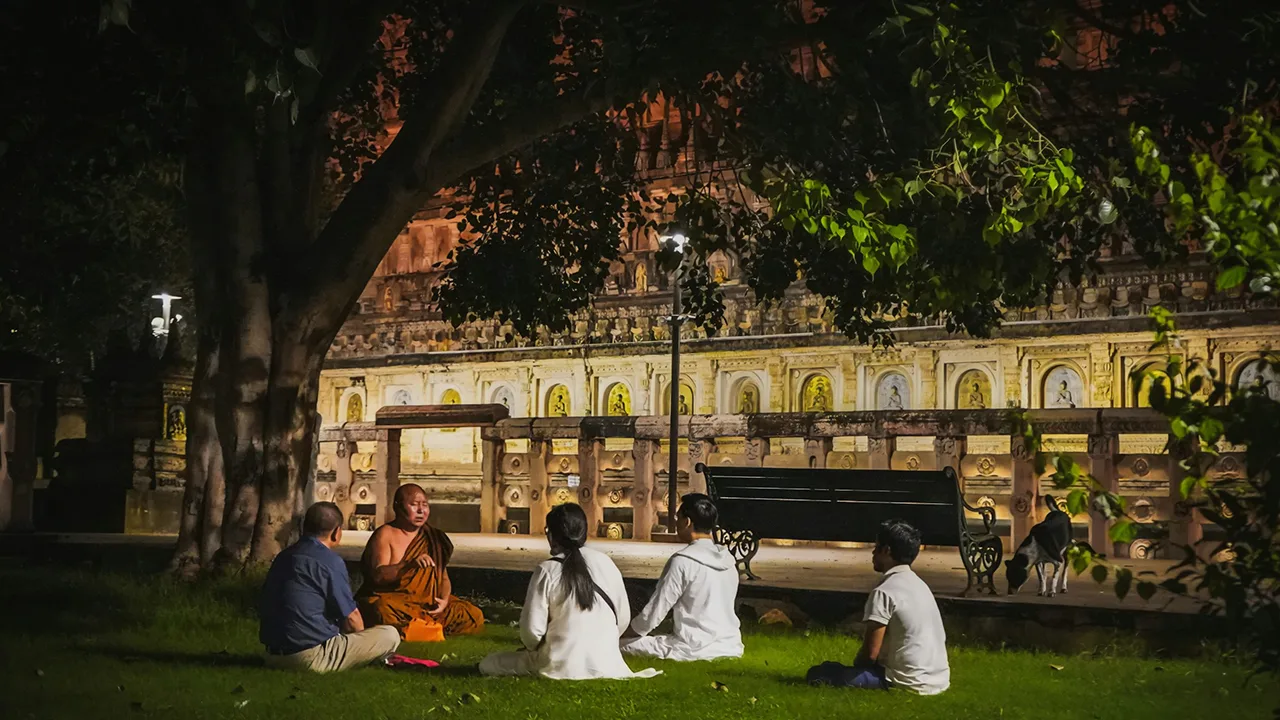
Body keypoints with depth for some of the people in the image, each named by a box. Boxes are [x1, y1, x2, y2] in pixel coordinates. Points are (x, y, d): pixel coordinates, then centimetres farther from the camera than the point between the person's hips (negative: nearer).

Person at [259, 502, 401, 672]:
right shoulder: (330, 561, -11)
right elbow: (351, 619, -7)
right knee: (390, 636, -3)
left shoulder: (283, 557, 12)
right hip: (313, 657, -8)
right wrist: (361, 644, 17)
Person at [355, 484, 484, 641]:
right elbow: (378, 575, -16)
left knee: (475, 616, -14)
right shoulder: (385, 535, -3)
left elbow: (443, 577, 13)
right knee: (385, 613, -41)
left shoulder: (432, 537, 13)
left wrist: (444, 600, -9)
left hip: (427, 604, 6)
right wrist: (410, 565, -33)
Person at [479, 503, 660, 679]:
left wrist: (534, 649, 12)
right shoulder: (605, 563, 0)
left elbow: (532, 628, -10)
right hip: (605, 663, 6)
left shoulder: (547, 571, -11)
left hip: (562, 664, -6)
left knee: (488, 664, 11)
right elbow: (623, 617, 6)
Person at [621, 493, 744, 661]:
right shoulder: (728, 560, 7)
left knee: (623, 646, 2)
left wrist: (634, 629, 11)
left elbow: (656, 610, -8)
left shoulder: (682, 561, -13)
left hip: (696, 649, -7)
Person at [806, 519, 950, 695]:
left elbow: (870, 653, -16)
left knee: (819, 673, -10)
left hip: (911, 684, -9)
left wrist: (856, 668, 7)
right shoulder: (919, 585, 12)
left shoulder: (884, 592, -15)